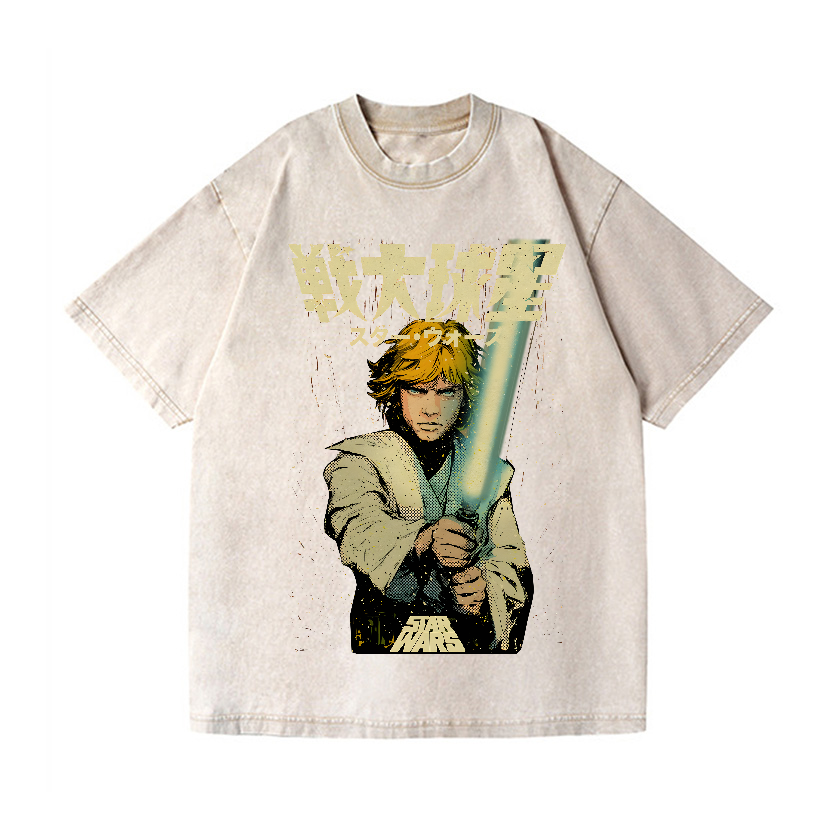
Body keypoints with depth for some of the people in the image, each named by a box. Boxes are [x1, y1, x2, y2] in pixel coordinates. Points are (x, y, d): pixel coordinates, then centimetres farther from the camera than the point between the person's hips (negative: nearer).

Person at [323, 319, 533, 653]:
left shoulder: (491, 472, 14)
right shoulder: (359, 461, 5)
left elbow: (514, 566, 8)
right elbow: (358, 528, -15)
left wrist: (485, 590, -13)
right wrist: (423, 541, -34)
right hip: (388, 641, -2)